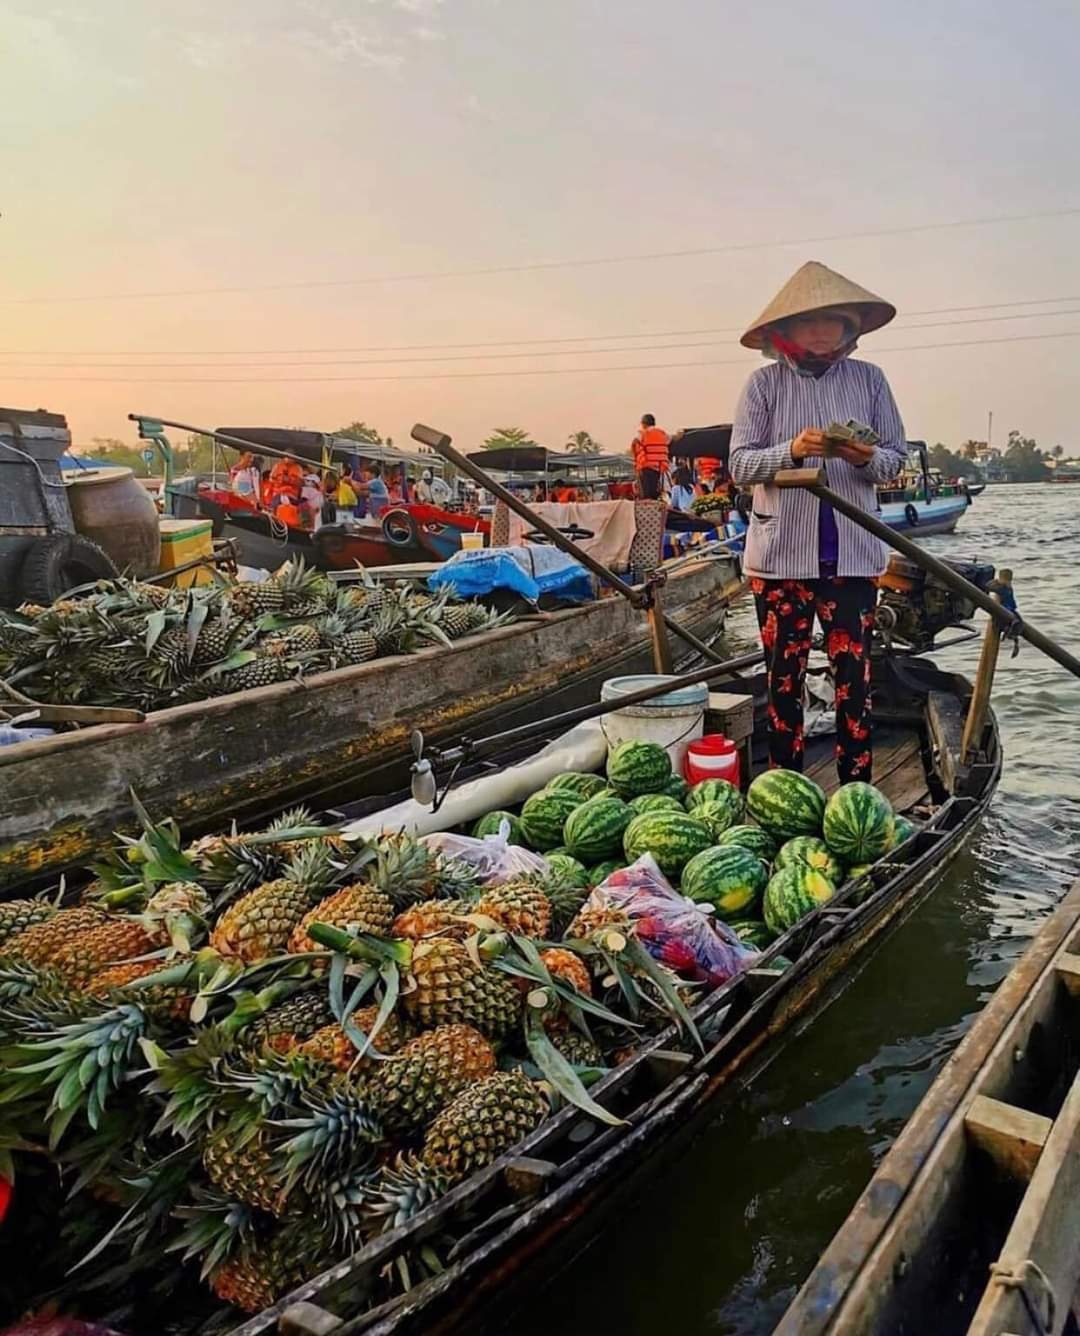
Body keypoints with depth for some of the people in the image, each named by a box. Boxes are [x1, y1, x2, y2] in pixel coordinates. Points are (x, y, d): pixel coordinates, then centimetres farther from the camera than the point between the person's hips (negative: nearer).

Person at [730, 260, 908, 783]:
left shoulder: (869, 379, 7)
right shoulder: (764, 383, 2)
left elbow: (895, 460, 8)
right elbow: (740, 465, -3)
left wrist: (868, 459, -15)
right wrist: (791, 450, -21)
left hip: (852, 553, 1)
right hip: (781, 551, -1)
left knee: (854, 674, 1)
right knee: (784, 674, 6)